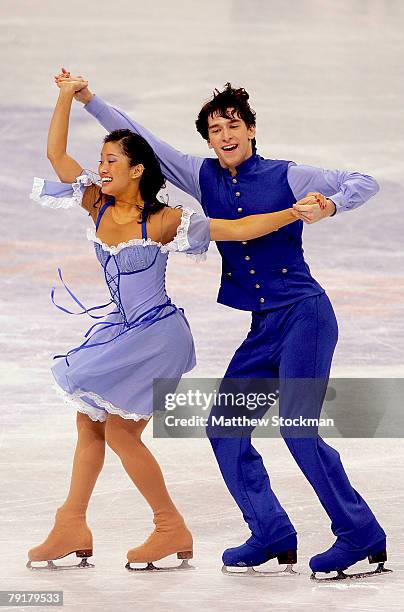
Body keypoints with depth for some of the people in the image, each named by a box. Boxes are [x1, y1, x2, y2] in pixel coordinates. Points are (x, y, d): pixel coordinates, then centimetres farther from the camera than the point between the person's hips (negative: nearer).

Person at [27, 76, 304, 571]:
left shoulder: (164, 220, -15)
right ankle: (72, 528, 15)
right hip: (119, 331, 7)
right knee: (89, 423, 8)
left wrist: (294, 213, -24)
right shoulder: (99, 207, 1)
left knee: (119, 432, -7)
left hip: (158, 335, -7)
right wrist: (67, 97, 1)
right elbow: (56, 154, 2)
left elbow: (239, 229, -15)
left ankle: (172, 530, 5)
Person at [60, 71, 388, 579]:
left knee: (298, 428, -17)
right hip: (264, 327, 7)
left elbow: (364, 183, 0)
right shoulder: (204, 178, 10)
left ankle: (360, 534, -9)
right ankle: (272, 535, 10)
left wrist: (329, 205, -19)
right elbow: (141, 141, 12)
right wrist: (87, 100, 8)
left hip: (304, 313, -7)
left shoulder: (286, 176, -3)